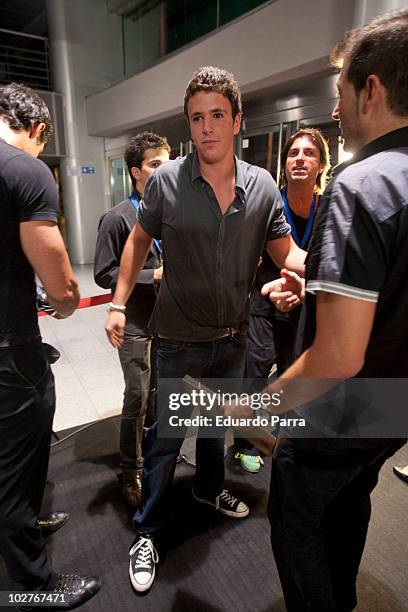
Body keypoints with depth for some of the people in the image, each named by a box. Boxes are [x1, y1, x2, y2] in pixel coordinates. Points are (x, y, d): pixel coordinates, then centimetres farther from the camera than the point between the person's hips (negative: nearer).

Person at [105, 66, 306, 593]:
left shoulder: (262, 186, -5)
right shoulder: (166, 181, -11)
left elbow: (287, 253, -5)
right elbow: (139, 241, 0)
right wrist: (119, 304, -4)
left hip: (232, 338, 4)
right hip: (179, 339, -3)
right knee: (166, 438, 9)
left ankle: (210, 490, 54)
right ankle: (147, 532, 32)